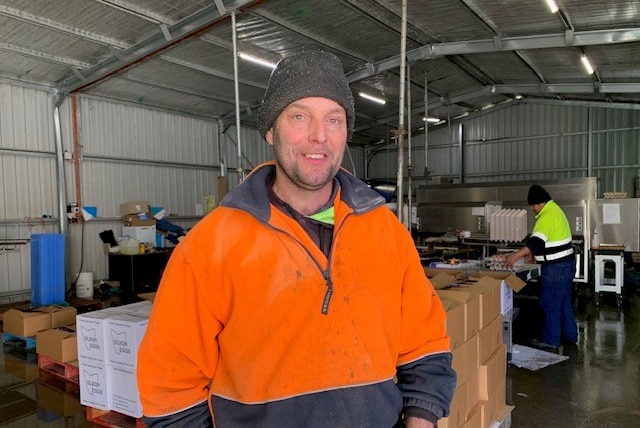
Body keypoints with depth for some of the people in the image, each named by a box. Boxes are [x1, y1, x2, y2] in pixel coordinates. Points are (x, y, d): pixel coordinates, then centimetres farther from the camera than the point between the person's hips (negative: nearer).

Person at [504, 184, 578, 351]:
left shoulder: (548, 216, -21)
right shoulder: (555, 209, 11)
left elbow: (536, 241, -33)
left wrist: (516, 255, -38)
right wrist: (532, 251, 14)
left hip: (556, 268, -10)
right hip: (565, 264, 10)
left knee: (550, 303, 0)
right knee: (564, 302, 19)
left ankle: (550, 340, 9)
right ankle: (570, 335, 30)